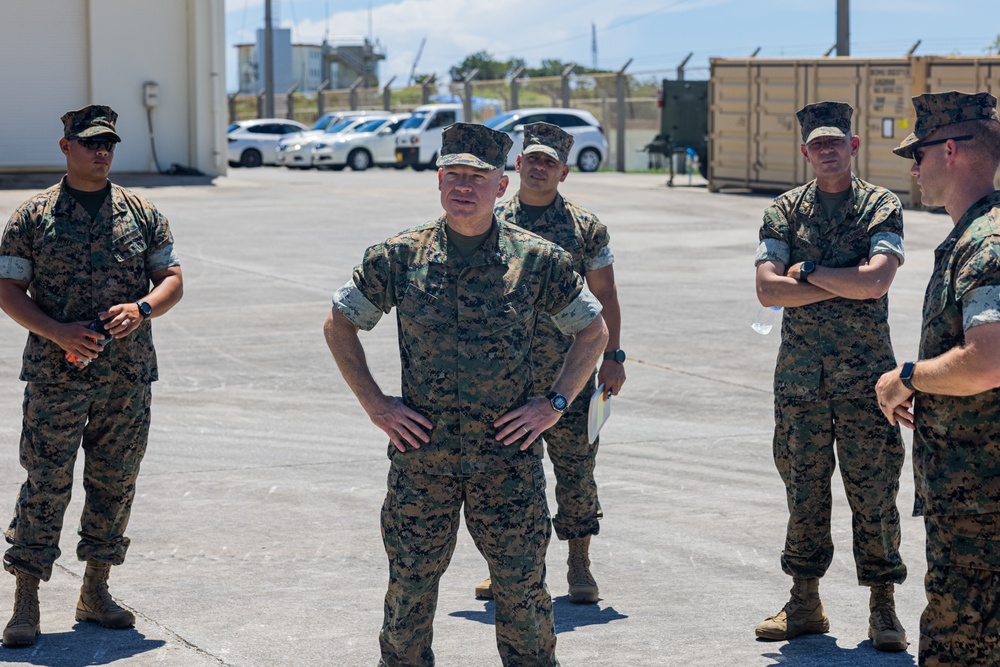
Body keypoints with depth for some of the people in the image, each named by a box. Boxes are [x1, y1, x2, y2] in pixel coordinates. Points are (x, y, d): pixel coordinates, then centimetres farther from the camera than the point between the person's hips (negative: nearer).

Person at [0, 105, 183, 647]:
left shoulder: (142, 214, 9)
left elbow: (172, 279, 10)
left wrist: (141, 308, -11)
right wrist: (57, 332, -15)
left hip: (129, 375, 3)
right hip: (56, 374, -3)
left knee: (115, 481, 8)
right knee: (46, 483, -3)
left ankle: (95, 592, 21)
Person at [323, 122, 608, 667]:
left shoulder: (538, 260, -1)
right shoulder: (399, 258, -1)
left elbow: (593, 331, 9)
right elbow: (340, 324, 10)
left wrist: (555, 402, -1)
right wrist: (374, 403, 1)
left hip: (509, 456, 0)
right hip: (421, 454, 1)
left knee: (522, 586, 6)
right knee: (410, 586, 8)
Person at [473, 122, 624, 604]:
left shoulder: (586, 227, 2)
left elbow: (604, 296, 5)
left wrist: (612, 356, -1)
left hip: (569, 371, -1)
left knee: (576, 467, 1)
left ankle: (579, 565, 11)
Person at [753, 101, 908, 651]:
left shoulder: (881, 207, 0)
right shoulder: (785, 211, 7)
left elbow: (875, 280, -16)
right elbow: (768, 290, -5)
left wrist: (808, 271, -8)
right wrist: (845, 285, -10)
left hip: (865, 370, -2)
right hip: (800, 372, 3)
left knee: (873, 490, 0)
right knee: (803, 488, 7)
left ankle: (882, 607, 9)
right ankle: (805, 603, 17)